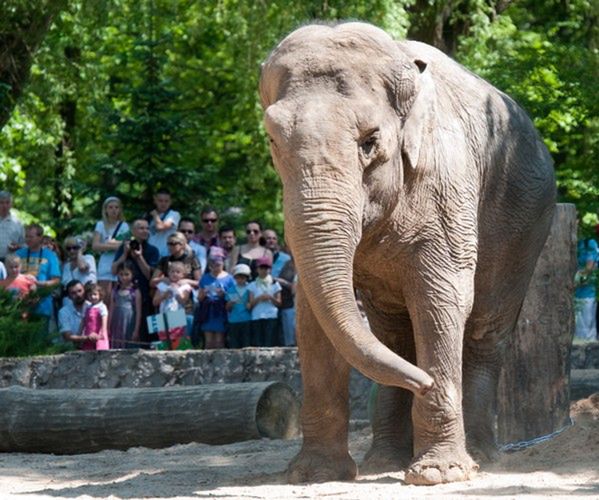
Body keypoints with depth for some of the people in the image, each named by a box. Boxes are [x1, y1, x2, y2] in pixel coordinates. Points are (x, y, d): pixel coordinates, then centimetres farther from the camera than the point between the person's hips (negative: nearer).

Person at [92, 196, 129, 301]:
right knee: (105, 295, -9)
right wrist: (114, 245, -12)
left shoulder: (124, 226, 9)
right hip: (105, 264, 0)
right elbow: (95, 246, -4)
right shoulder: (101, 225, 9)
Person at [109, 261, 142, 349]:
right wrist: (108, 328, 8)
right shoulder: (115, 291, 9)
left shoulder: (135, 292, -3)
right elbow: (111, 311, 11)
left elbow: (138, 312, -4)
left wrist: (136, 330, -9)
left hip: (129, 326, -4)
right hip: (117, 327, 4)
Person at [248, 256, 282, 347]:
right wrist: (259, 298, -11)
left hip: (271, 317, -1)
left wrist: (270, 298, -10)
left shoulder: (274, 284, 12)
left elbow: (279, 303, 7)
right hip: (256, 317, 1)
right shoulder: (253, 285, 13)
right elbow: (251, 304, 6)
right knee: (257, 343, -6)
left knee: (269, 343, -10)